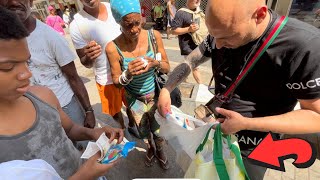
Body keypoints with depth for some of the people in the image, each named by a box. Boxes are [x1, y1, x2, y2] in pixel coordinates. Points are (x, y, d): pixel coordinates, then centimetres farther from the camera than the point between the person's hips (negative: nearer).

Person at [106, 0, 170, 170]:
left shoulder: (154, 36, -16)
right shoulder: (113, 48, -20)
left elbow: (167, 68, -7)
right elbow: (116, 81, -10)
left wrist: (156, 63, -29)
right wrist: (128, 74, -32)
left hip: (156, 93, 1)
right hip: (134, 97, 0)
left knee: (158, 128, 18)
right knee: (144, 129, 22)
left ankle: (159, 149, 54)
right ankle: (150, 146, 59)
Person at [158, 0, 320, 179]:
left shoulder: (303, 44, -28)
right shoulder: (223, 33, -12)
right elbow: (189, 62, -5)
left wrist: (246, 124, -30)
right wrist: (166, 90, -18)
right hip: (219, 127, 5)